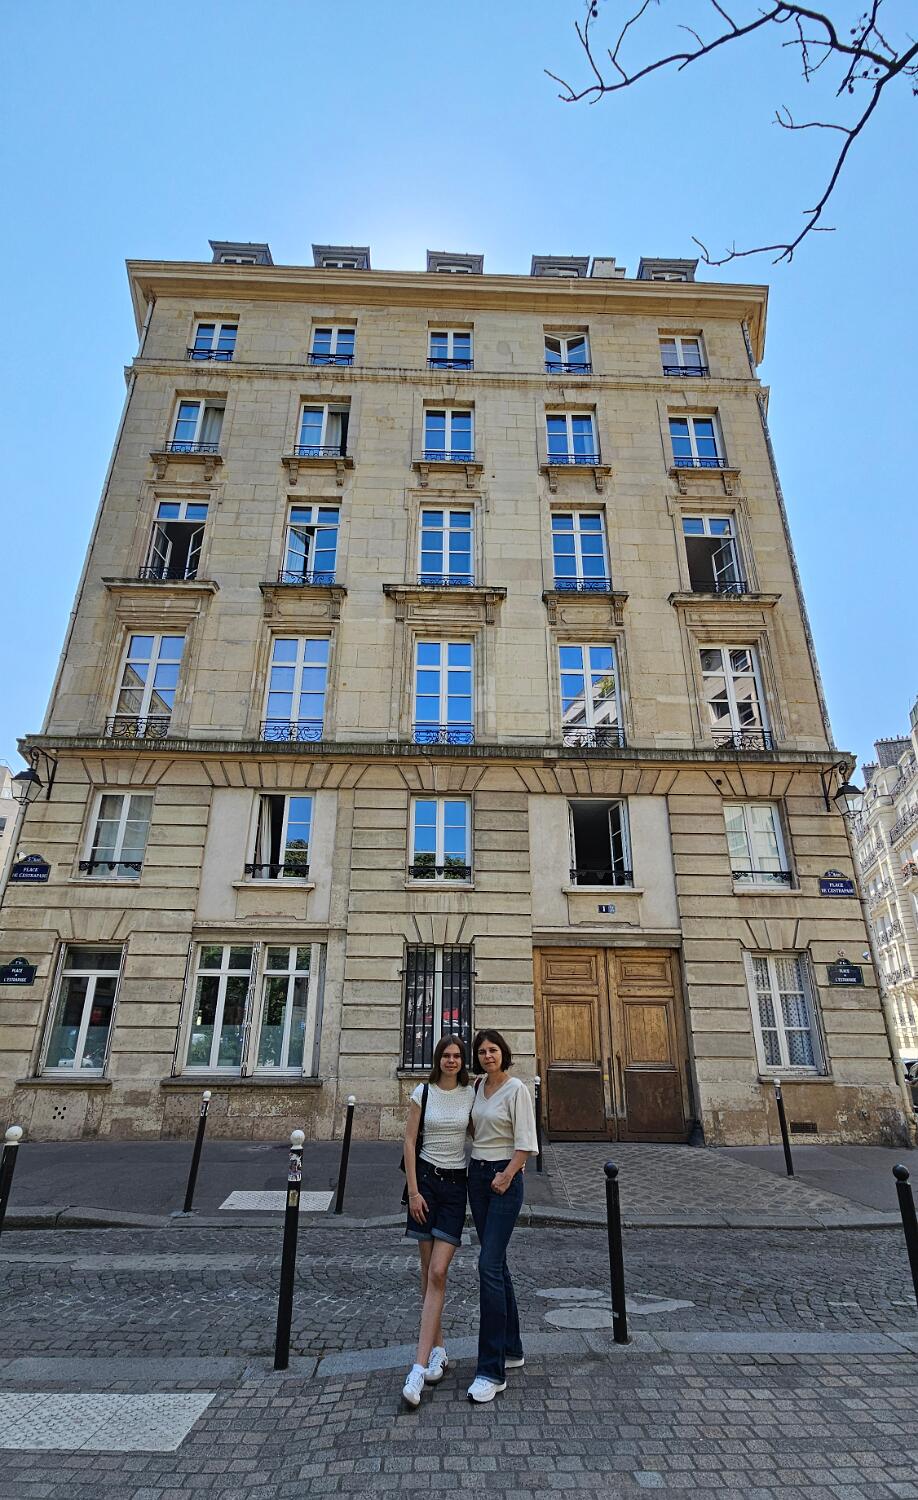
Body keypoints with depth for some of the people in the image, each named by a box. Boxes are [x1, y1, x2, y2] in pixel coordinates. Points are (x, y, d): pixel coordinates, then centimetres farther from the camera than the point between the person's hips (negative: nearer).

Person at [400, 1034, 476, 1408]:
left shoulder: (471, 1094, 0)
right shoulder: (423, 1092, -4)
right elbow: (410, 1141, -2)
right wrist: (413, 1191, -7)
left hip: (456, 1183, 0)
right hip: (426, 1178, 0)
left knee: (438, 1273, -7)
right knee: (428, 1271, 9)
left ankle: (419, 1366, -5)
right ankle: (438, 1349, 26)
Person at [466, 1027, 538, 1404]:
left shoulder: (516, 1089, -13)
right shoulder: (478, 1087, 7)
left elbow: (526, 1143, -16)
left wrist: (505, 1176, -18)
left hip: (505, 1179, -7)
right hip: (477, 1175, 7)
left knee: (489, 1265, -11)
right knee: (496, 1263, 15)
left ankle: (492, 1370, -3)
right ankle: (511, 1349, 29)